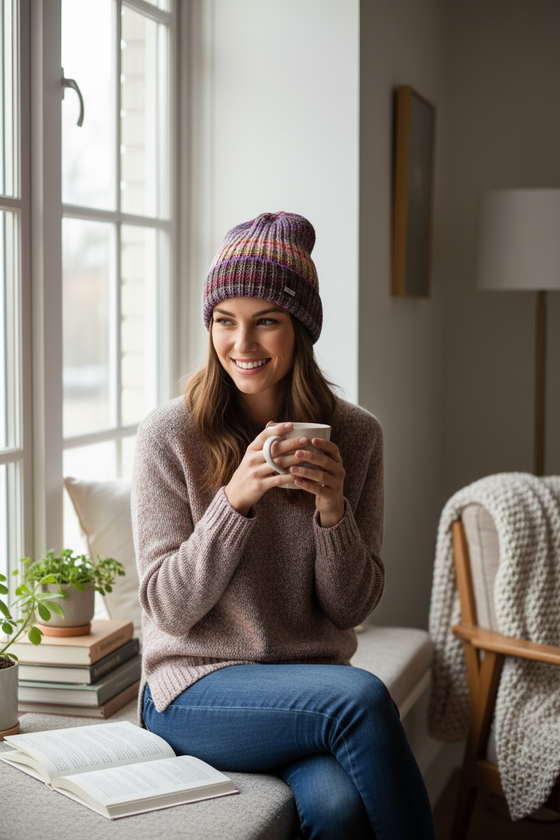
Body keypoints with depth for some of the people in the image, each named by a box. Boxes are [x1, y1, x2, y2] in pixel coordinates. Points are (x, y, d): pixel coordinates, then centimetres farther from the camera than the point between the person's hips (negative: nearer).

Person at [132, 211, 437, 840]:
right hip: (196, 688, -2)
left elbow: (351, 608, 3)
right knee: (361, 695, -29)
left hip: (311, 682, 2)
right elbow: (169, 609, -7)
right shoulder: (169, 435, -7)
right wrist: (235, 499, -21)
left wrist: (333, 511, -17)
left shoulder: (356, 434, 1)